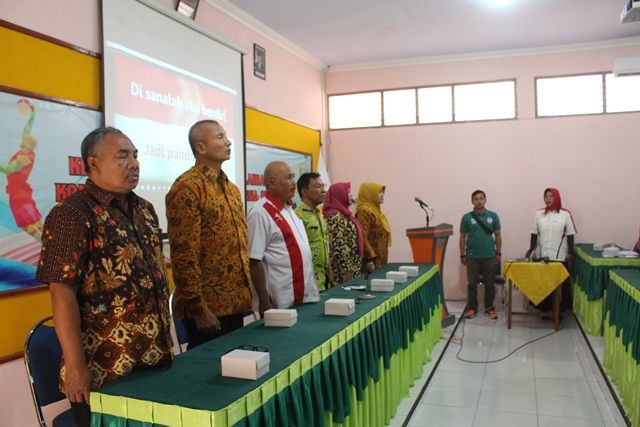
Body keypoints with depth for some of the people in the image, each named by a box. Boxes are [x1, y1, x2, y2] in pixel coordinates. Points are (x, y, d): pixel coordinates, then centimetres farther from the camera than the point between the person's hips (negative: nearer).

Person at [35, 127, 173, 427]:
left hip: (157, 359, 7)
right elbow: (62, 293, -17)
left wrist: (167, 340, 14)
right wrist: (75, 366, -19)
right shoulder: (71, 214, -12)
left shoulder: (144, 210, 9)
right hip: (104, 370, -7)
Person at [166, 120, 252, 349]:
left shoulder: (232, 189, 14)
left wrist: (245, 295, 14)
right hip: (207, 306, -8)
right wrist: (198, 308, -18)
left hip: (235, 303, 8)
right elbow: (184, 254, -18)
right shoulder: (187, 188, -13)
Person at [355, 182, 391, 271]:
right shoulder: (364, 211, -16)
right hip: (373, 259, -9)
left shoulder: (375, 209, 15)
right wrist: (369, 260, -24)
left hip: (380, 258, 9)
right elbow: (362, 237, -22)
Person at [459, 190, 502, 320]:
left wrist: (498, 253, 4)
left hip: (489, 256, 1)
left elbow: (498, 235, 6)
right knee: (472, 284, 7)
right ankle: (472, 307, 18)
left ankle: (490, 308, 21)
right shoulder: (466, 217, -1)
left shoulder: (493, 216, 1)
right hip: (472, 256, -1)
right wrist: (462, 255, 2)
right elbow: (462, 237, 3)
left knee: (489, 284, 9)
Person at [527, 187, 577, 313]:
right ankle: (545, 309, 16)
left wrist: (570, 253, -4)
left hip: (560, 256, -2)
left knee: (561, 283, 3)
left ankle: (560, 310, 14)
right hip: (542, 256, 2)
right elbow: (534, 234, 6)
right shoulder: (539, 214, 3)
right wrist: (531, 250, 3)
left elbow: (570, 235, -1)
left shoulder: (565, 214, -3)